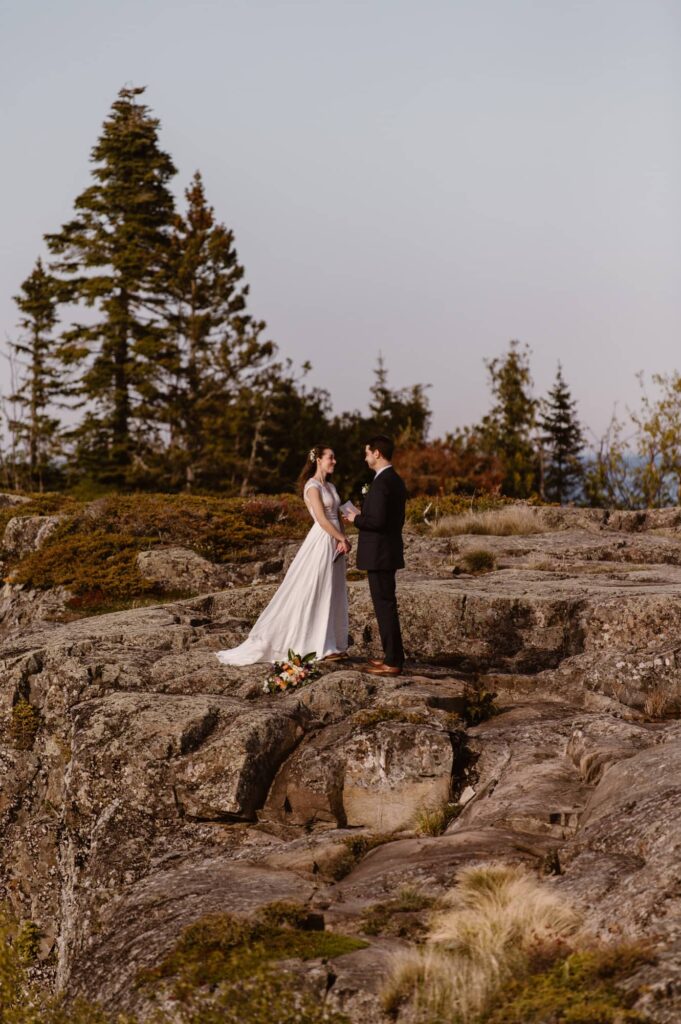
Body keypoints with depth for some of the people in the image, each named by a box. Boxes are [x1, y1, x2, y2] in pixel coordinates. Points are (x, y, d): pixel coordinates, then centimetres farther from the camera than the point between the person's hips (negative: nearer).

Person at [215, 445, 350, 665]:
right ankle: (318, 647, 0)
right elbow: (322, 520, -17)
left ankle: (330, 645, 13)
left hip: (334, 543, 9)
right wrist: (343, 538, -11)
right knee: (315, 594, -4)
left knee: (333, 596, 9)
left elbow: (337, 517, 12)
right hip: (321, 542, -9)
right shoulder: (312, 487, -10)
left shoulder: (330, 487, 16)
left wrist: (342, 539, -5)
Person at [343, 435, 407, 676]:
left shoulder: (381, 483, -19)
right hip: (389, 551, 10)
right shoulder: (396, 480, 13)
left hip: (379, 554, -10)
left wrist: (356, 518, -8)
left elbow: (377, 520, -25)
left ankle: (392, 662, -3)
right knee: (386, 605, 15)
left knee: (384, 605, -6)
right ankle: (393, 656, 20)